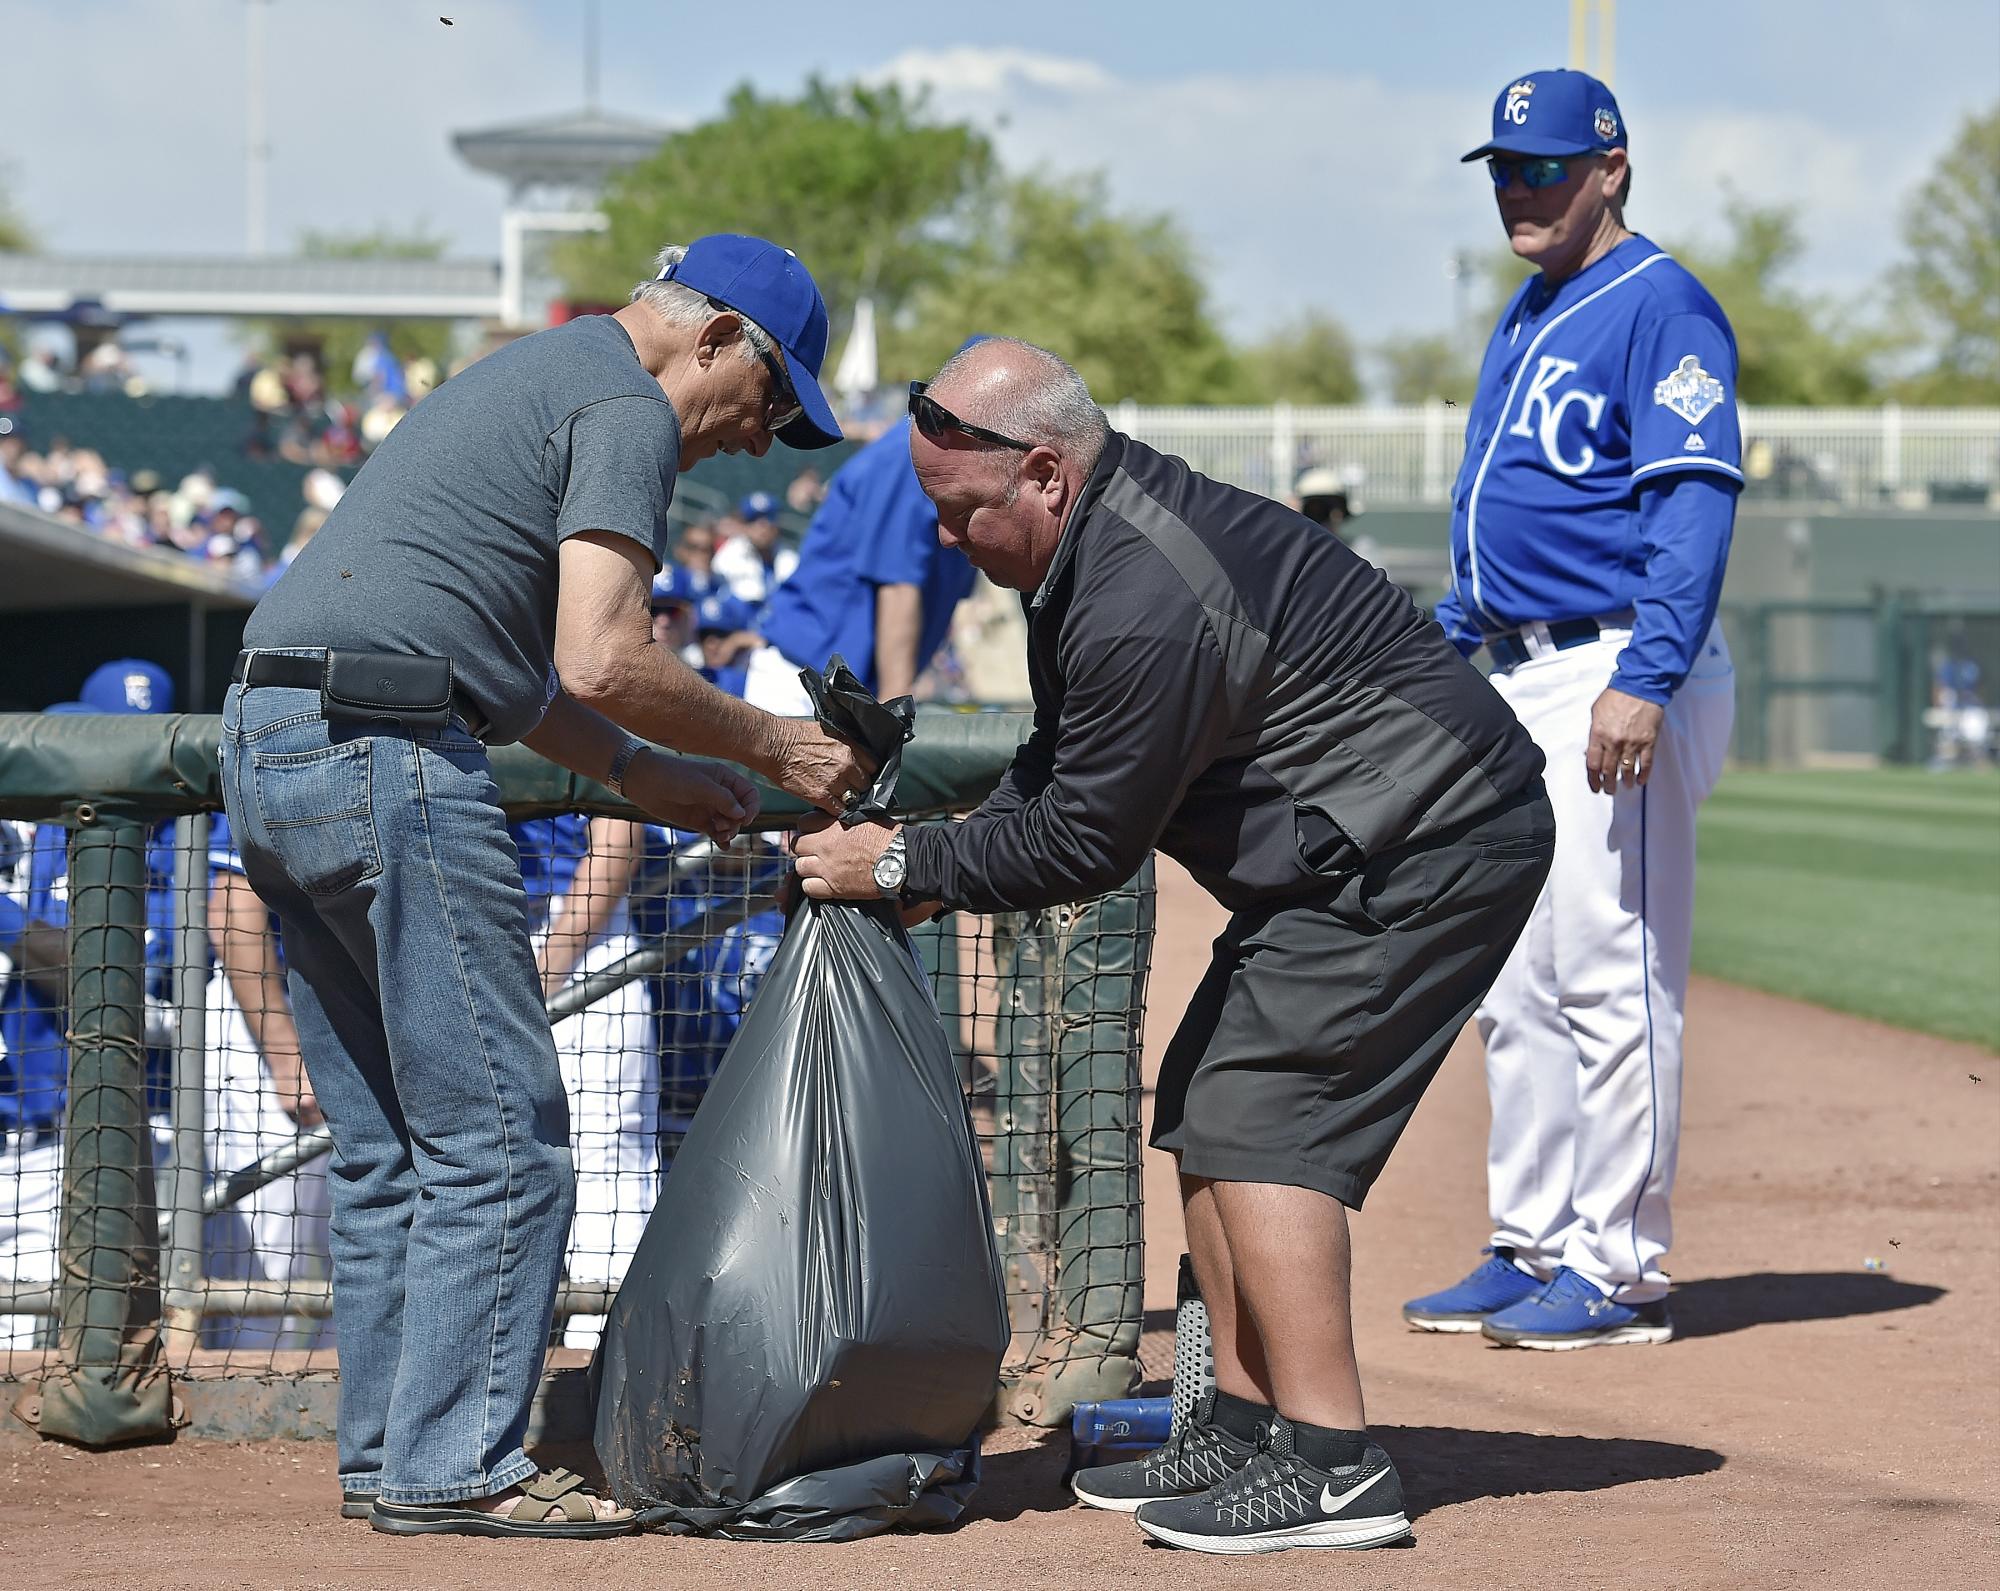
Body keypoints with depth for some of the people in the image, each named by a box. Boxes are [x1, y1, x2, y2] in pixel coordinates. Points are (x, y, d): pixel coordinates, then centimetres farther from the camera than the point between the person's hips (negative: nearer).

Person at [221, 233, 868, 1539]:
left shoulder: (532, 379, 27)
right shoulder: (627, 410, -4)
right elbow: (602, 659, -16)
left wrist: (634, 770, 26)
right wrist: (773, 746, -3)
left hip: (268, 746, 10)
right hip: (388, 759, -10)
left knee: (389, 1142, 14)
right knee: (499, 1136, -5)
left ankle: (388, 1453, 17)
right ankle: (454, 1467, -4)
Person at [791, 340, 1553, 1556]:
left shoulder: (1143, 606, -28)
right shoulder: (1105, 522, 6)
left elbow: (1087, 843, -19)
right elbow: (1063, 767, 16)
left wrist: (907, 867, -9)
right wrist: (944, 855, 4)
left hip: (1429, 850, -11)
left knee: (1258, 1115, -14)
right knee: (1207, 1105, 12)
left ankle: (1330, 1467, -16)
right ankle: (1245, 1429, 15)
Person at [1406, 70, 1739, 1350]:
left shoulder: (1661, 307, -10)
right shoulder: (1529, 319, 20)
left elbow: (1696, 507, -19)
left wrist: (1646, 680, -27)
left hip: (1614, 670, -10)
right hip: (1514, 685, 10)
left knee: (1611, 975, -9)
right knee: (1517, 989, 12)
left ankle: (1621, 1270, -6)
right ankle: (1532, 1246, 18)